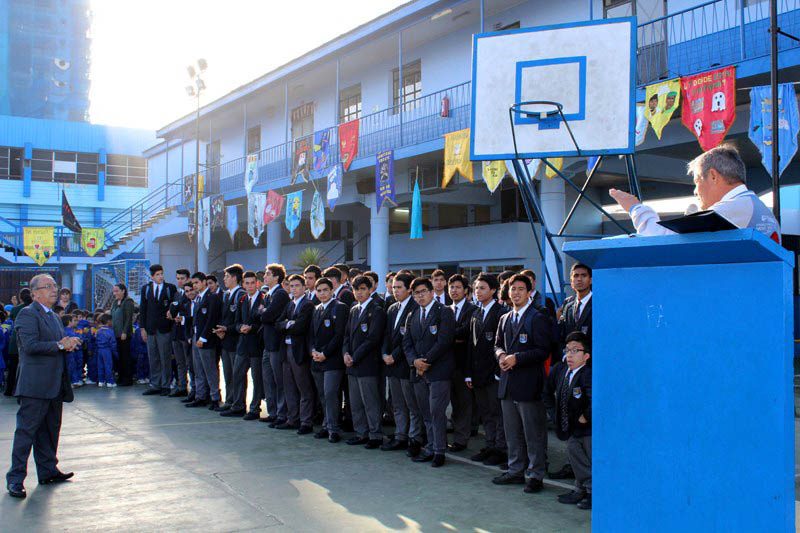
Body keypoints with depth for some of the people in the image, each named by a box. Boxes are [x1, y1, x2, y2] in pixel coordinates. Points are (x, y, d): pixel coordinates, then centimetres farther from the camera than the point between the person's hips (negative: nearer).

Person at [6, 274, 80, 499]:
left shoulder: (53, 316, 19)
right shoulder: (28, 314, -9)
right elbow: (30, 346, -20)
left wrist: (68, 344, 3)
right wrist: (60, 345, -19)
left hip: (55, 385, 9)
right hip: (35, 385, -9)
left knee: (50, 429, 15)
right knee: (26, 430, -5)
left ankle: (48, 471, 25)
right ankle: (15, 478, 0)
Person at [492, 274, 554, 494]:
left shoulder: (538, 319, -8)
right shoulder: (505, 319, 16)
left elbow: (543, 351, -13)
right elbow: (498, 344, 21)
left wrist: (516, 358, -18)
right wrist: (501, 355, -2)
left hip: (529, 384, -7)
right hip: (508, 384, 7)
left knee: (534, 434, 0)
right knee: (512, 432, 15)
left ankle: (536, 475, 8)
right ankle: (515, 471, 26)